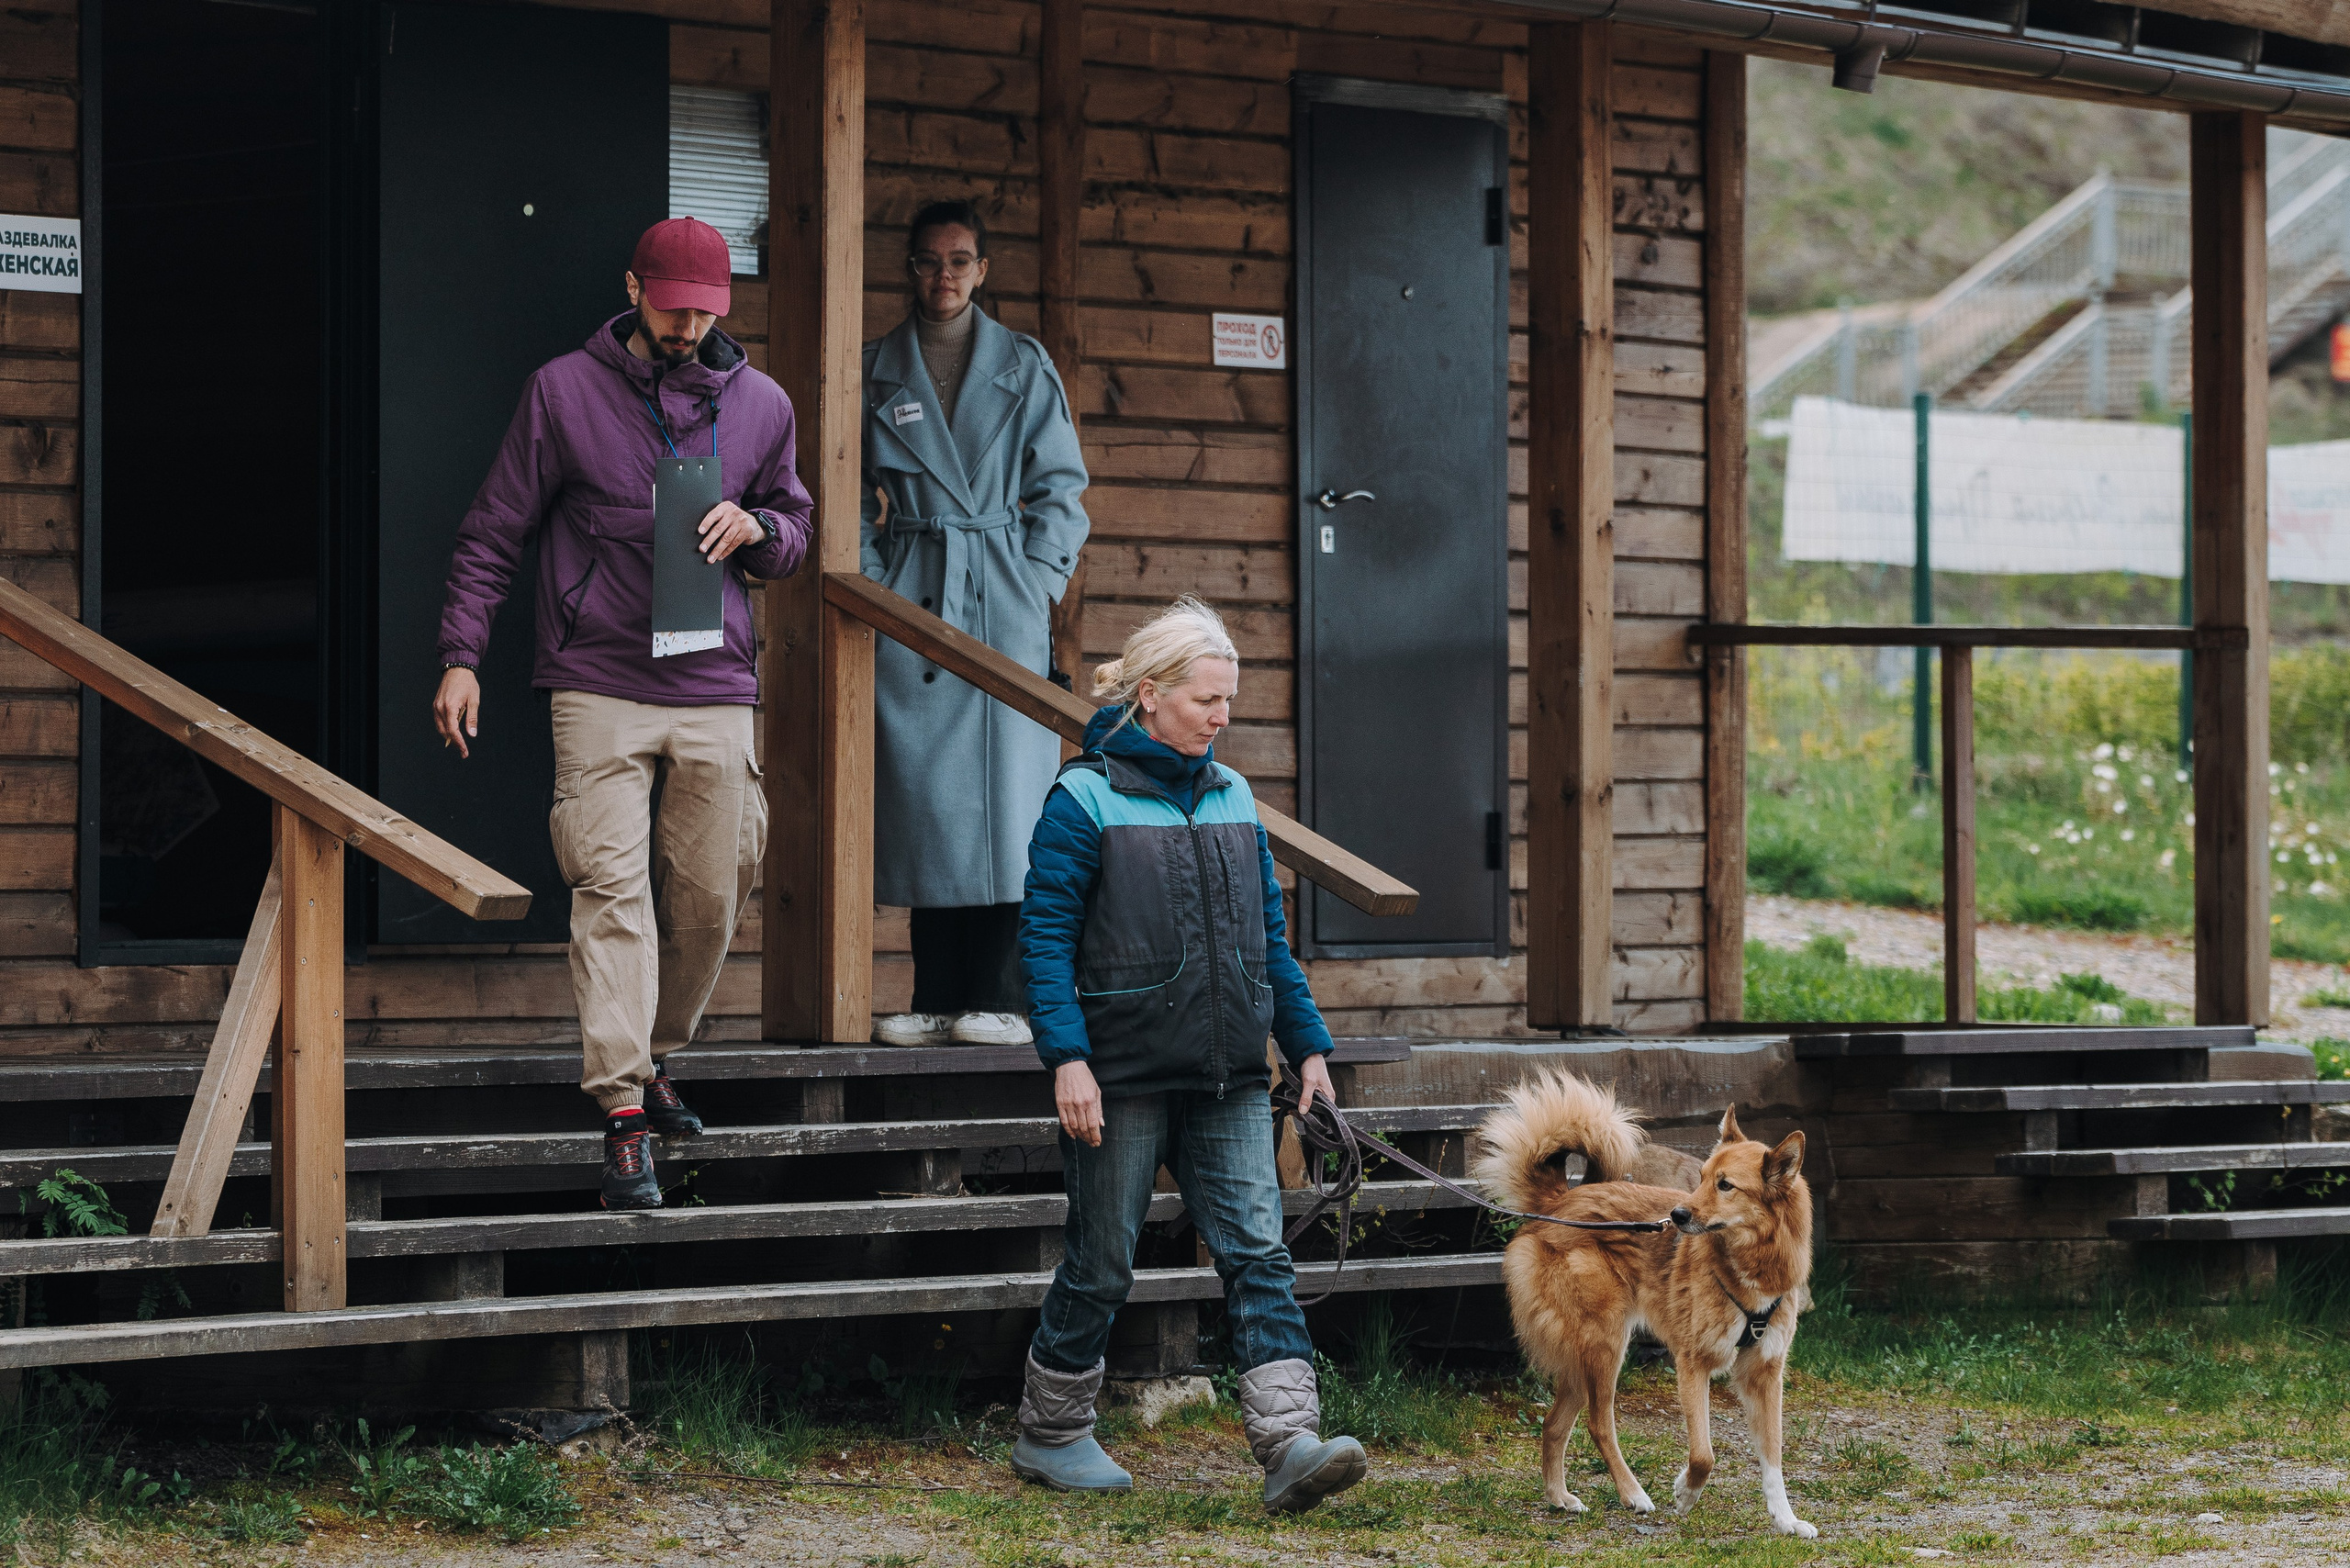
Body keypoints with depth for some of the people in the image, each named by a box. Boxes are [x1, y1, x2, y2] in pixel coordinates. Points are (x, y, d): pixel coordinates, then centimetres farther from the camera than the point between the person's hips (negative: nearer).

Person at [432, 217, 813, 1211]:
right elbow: (493, 534, 6)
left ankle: (656, 1057, 29)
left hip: (714, 690, 3)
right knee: (611, 888, -13)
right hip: (598, 686, -3)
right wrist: (461, 656, -1)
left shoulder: (759, 405, 10)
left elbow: (796, 531, 21)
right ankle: (623, 1115, -17)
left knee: (709, 897, 6)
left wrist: (755, 529, -3)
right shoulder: (564, 392, 2)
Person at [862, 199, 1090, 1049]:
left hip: (1004, 595, -1)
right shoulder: (875, 371, 12)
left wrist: (1041, 582, -2)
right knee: (921, 790, -3)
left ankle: (1000, 995, -6)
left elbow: (1059, 485, 9)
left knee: (1004, 788, -8)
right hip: (909, 596, 1)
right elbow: (853, 489, 13)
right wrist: (868, 578, 0)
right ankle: (936, 998, 0)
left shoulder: (1023, 366, 10)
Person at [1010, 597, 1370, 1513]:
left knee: (1257, 1254, -7)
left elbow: (1269, 939, 18)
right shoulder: (1085, 800, -6)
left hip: (1227, 1080, 5)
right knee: (1101, 1266, 5)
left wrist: (1306, 1045, 13)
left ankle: (1289, 1445, -15)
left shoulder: (1231, 797, 12)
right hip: (1123, 1081, -5)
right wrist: (1067, 1057, -18)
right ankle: (1049, 1435, 22)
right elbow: (1045, 938, -10)